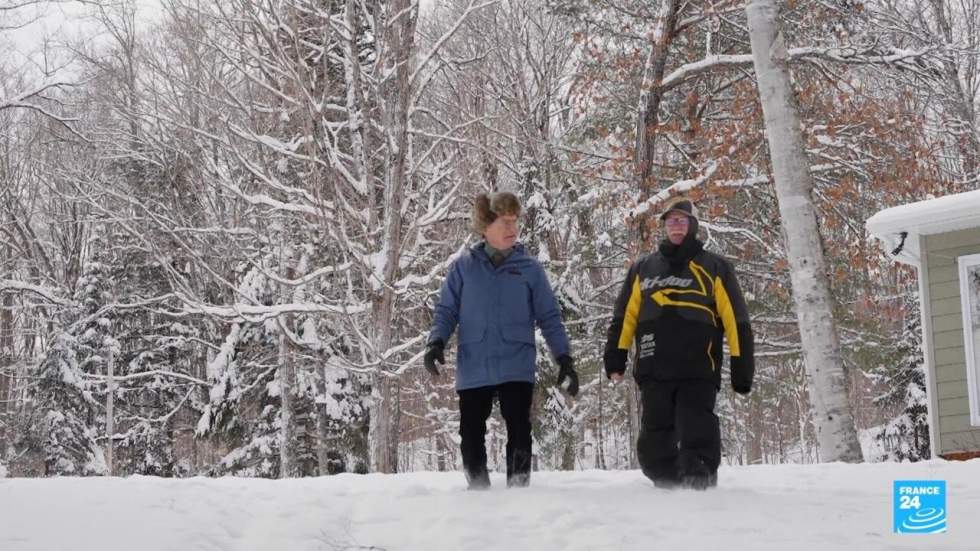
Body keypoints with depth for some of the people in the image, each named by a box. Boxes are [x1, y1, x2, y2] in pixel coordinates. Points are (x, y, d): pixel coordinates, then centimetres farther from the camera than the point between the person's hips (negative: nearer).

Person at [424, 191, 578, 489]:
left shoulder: (529, 268, 4)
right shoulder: (464, 266, 4)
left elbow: (549, 317, 7)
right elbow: (446, 310, 7)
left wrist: (564, 357, -1)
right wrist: (437, 341, -10)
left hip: (516, 368, -1)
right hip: (473, 369, 1)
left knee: (519, 433, -5)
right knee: (471, 437, 7)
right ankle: (478, 489, 21)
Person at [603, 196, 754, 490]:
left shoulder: (714, 268, 9)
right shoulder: (643, 268, 18)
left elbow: (737, 321, 5)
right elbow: (624, 317, 16)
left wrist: (742, 368, -1)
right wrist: (615, 358, 6)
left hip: (698, 374, -3)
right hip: (654, 374, 3)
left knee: (697, 443, -10)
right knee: (655, 447, 4)